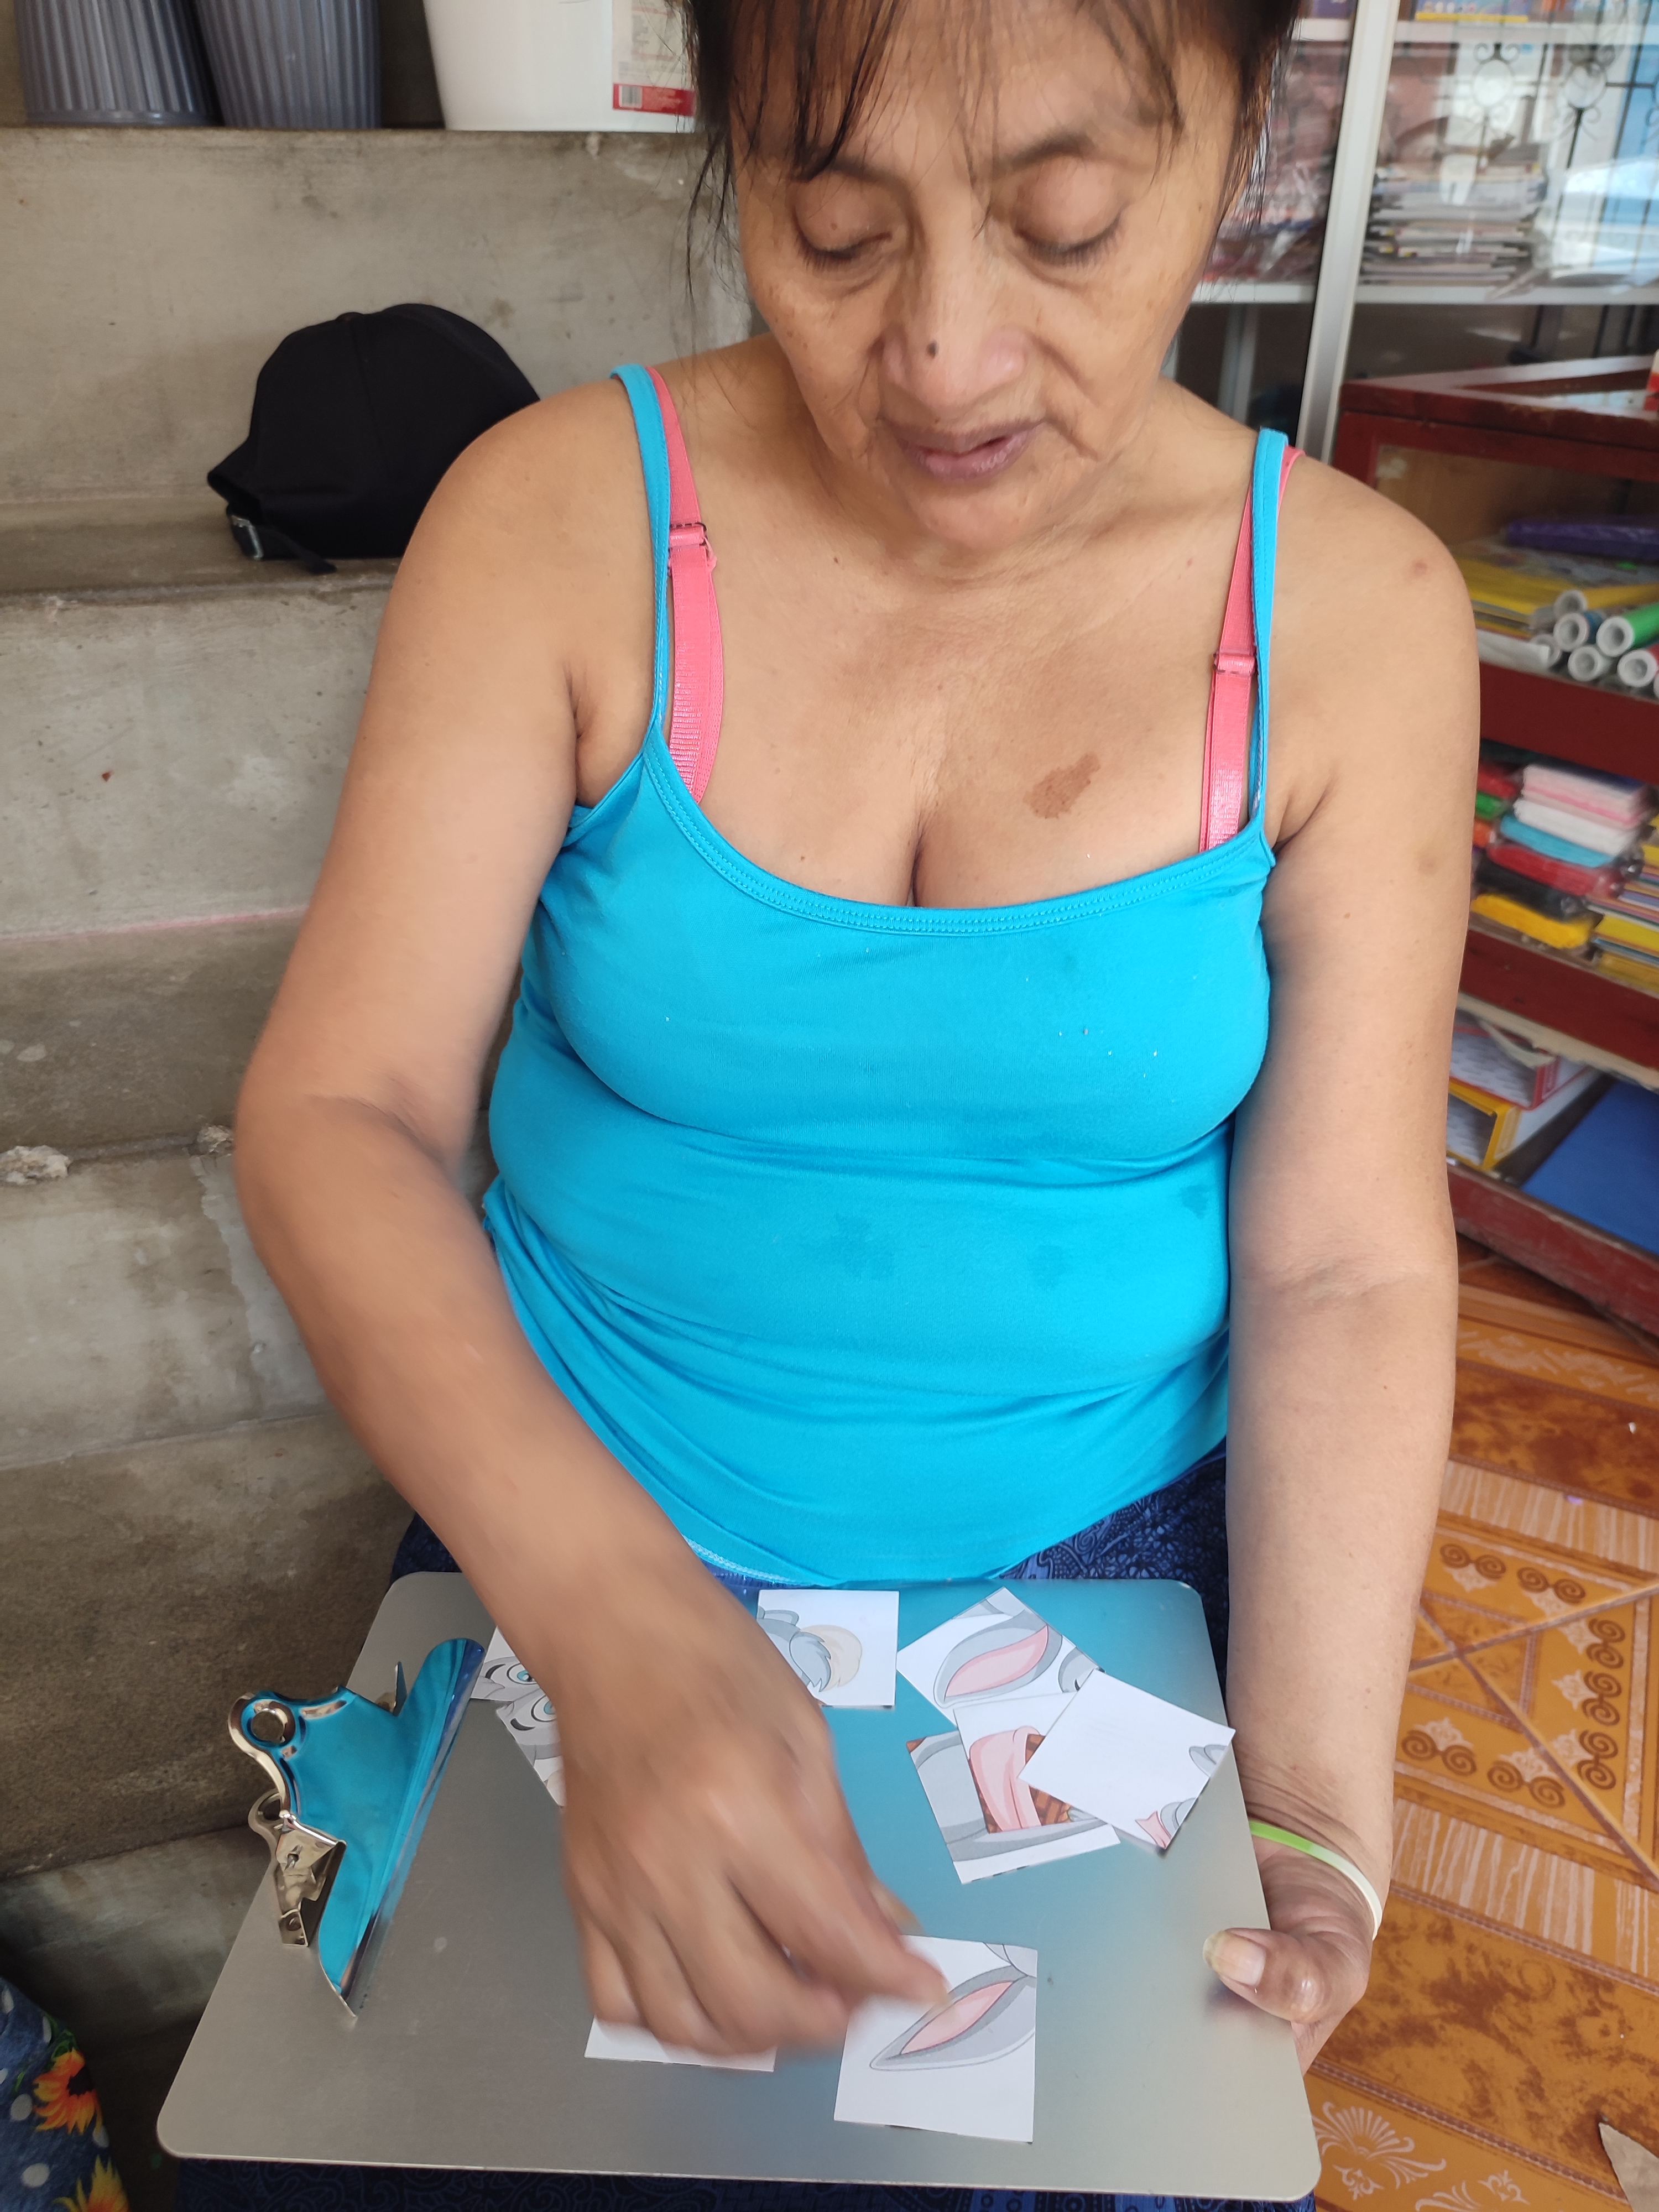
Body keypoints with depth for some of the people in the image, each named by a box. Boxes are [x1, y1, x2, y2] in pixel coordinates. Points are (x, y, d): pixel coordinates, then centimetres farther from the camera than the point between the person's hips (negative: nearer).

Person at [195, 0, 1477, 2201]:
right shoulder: (561, 520, -14)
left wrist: (1313, 1821, -20)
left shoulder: (1351, 610, -11)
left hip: (1118, 1558, 1)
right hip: (579, 1536, 1)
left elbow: (1347, 1272, -11)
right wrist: (608, 1613, -32)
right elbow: (337, 1112, -17)